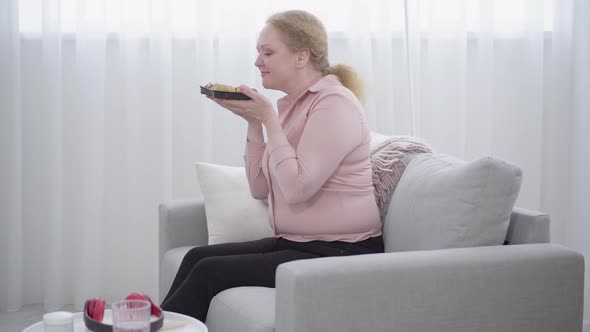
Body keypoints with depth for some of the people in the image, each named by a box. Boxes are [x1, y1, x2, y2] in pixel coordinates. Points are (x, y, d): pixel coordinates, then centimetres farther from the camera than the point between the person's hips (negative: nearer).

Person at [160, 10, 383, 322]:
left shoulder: (334, 102, -15)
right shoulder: (292, 104, 11)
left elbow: (297, 187, -24)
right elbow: (260, 188, 11)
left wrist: (268, 118, -17)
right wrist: (253, 121, 1)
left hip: (338, 256, -8)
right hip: (294, 243, 9)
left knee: (209, 272, -13)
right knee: (197, 257, -1)